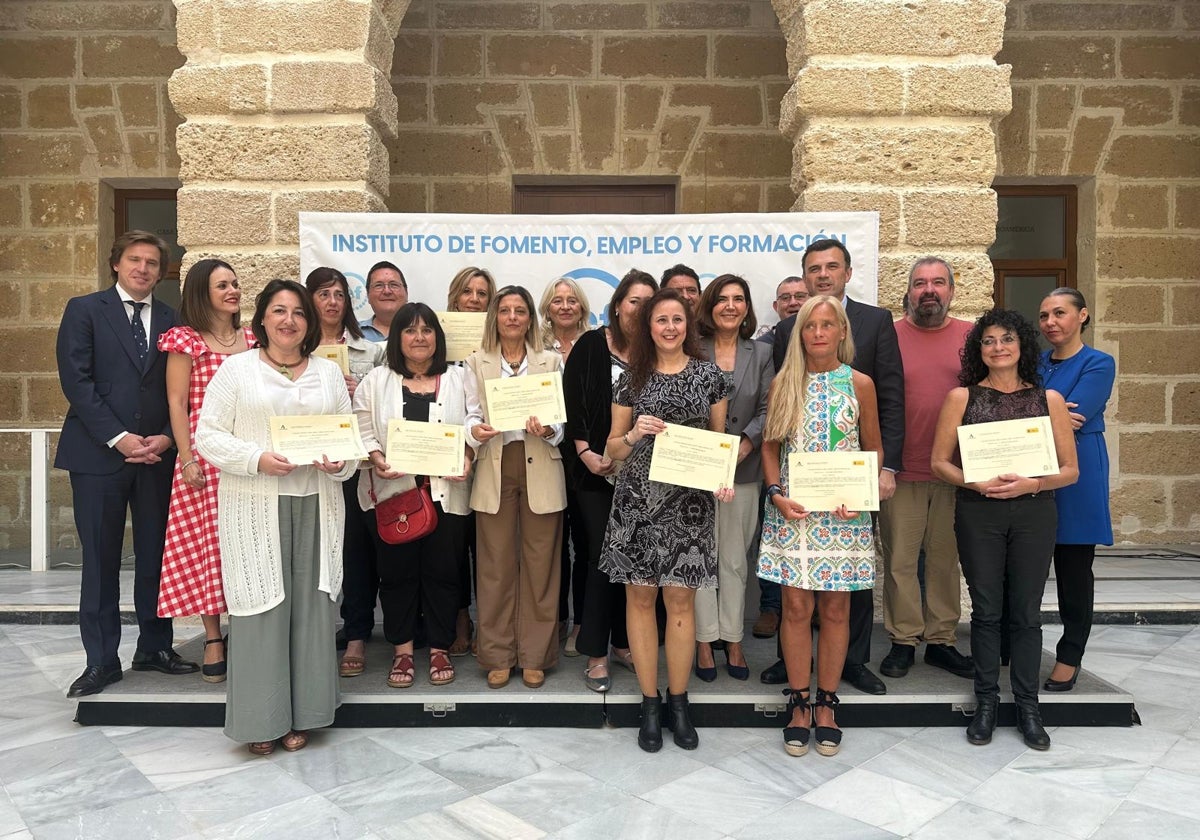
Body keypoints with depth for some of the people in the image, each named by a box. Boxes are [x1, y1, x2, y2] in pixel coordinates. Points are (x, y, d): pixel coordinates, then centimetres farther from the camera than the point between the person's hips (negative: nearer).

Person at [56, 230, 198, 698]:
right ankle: (101, 661, 14)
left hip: (158, 453, 2)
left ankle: (155, 648, 21)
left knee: (156, 555, 8)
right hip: (99, 453, -2)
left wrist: (166, 437, -7)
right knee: (100, 559, 4)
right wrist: (117, 438, -12)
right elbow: (76, 380, -5)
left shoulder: (171, 320, 10)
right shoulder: (84, 310, 3)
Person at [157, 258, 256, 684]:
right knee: (206, 543, 0)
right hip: (205, 456, -4)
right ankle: (213, 641, 9)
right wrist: (187, 458, -9)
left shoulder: (251, 339, 12)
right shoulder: (185, 340, 0)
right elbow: (176, 404, -3)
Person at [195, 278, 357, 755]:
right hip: (254, 507, -3)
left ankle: (299, 714, 17)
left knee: (310, 605, 5)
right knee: (261, 607, -1)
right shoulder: (237, 369, 3)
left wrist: (342, 463, -8)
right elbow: (208, 434, -1)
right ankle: (260, 717, 12)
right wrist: (257, 459, -15)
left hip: (315, 506, 3)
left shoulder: (329, 372, 12)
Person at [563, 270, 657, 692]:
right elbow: (572, 400, -3)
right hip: (596, 471, -3)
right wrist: (585, 451, -9)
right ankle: (596, 654, 12)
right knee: (602, 558, -1)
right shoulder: (591, 345, -2)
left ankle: (623, 642, 27)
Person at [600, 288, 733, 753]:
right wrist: (634, 434, -14)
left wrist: (724, 480, -7)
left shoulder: (709, 375, 5)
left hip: (689, 500, 0)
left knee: (681, 597, 4)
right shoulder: (631, 378, 5)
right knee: (640, 596, 4)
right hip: (638, 498, 1)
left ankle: (678, 701, 19)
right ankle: (649, 702, 18)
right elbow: (613, 448, 7)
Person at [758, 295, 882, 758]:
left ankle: (827, 703, 22)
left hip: (844, 513, 0)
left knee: (835, 609, 7)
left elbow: (874, 448, 7)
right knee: (796, 607, 3)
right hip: (791, 511, 0)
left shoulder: (860, 384, 3)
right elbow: (769, 446, 7)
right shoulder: (783, 383, 4)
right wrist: (776, 494, -7)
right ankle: (799, 703, 18)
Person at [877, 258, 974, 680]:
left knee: (946, 559, 10)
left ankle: (941, 640, 23)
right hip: (901, 472, -1)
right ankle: (903, 641, 17)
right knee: (900, 560, 4)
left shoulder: (972, 336, 6)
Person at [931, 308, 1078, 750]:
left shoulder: (1049, 399, 5)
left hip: (1034, 514, 1)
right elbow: (939, 462, 1)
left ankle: (1027, 703, 21)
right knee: (986, 610, 6)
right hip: (978, 514, 0)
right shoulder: (962, 397, 3)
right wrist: (976, 483, -16)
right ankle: (986, 701, 20)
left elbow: (1070, 470, 3)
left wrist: (1030, 484, -14)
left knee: (1026, 611, 7)